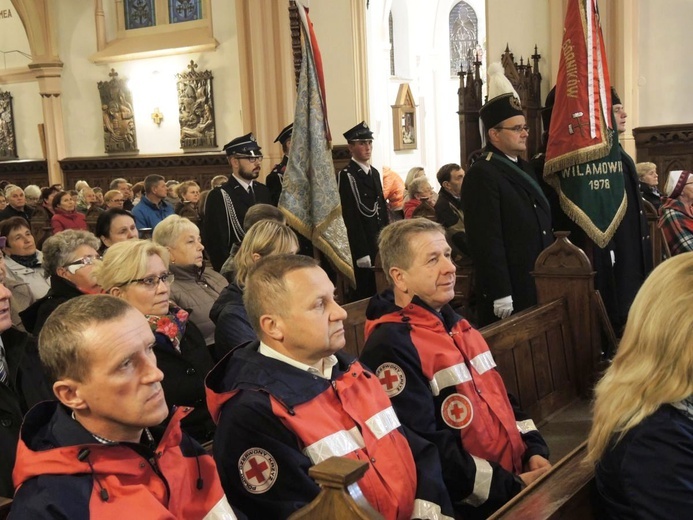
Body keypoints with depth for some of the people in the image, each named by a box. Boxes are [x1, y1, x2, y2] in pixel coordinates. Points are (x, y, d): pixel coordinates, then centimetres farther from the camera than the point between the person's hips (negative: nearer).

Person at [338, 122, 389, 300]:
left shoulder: (374, 173, 14)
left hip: (380, 241, 8)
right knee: (365, 291, -1)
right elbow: (351, 217, -15)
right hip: (363, 243, -7)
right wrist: (361, 252, -18)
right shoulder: (347, 176, -11)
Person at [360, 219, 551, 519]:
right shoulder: (391, 347, -15)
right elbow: (424, 448, -21)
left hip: (517, 475, 8)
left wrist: (534, 449, 4)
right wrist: (511, 487, -16)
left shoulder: (455, 325, 14)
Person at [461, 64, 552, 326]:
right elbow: (487, 241, -21)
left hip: (539, 285, 9)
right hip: (509, 290, -9)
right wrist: (500, 295, -23)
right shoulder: (482, 175, -15)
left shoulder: (523, 168, 13)